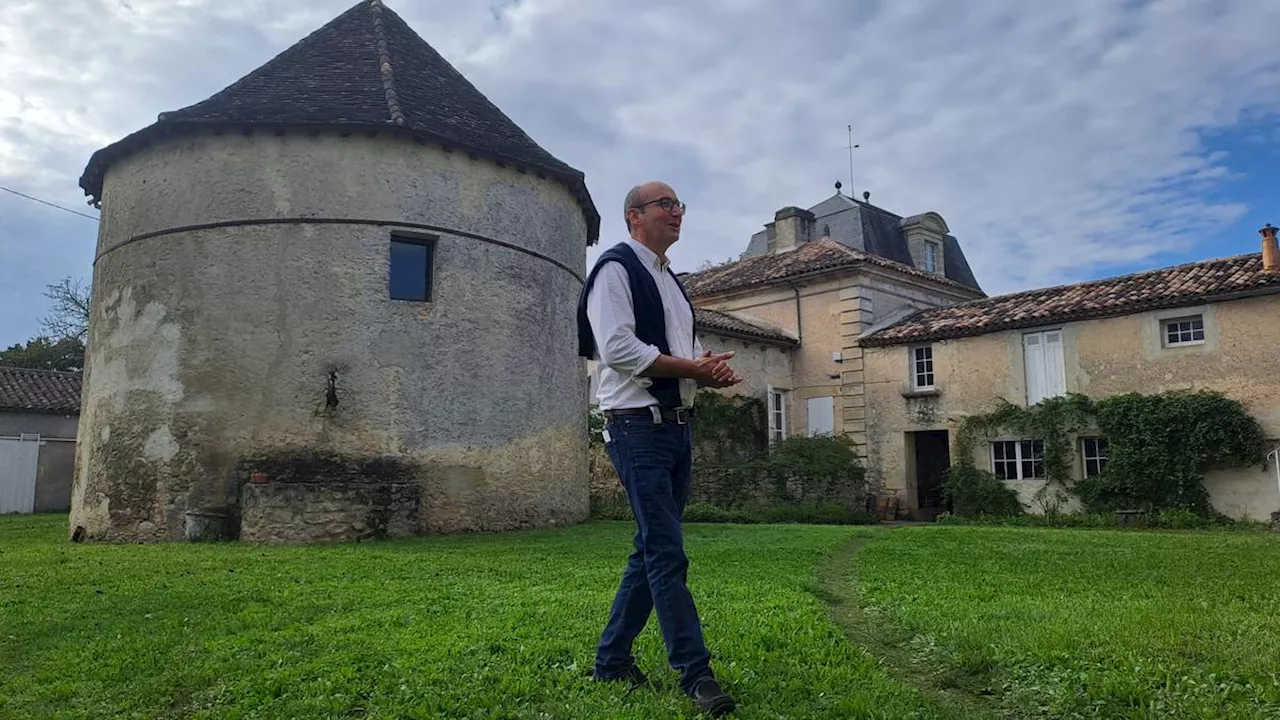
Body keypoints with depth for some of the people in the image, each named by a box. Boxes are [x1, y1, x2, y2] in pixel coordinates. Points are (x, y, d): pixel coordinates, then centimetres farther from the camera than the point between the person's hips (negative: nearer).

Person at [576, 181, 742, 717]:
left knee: (652, 551, 12)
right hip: (638, 426, -9)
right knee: (667, 555, -9)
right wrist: (695, 368, -13)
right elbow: (619, 349, -17)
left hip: (678, 427, 9)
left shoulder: (670, 281, 22)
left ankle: (611, 659, 23)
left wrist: (713, 369, 2)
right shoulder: (616, 268, -5)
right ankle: (695, 673, -3)